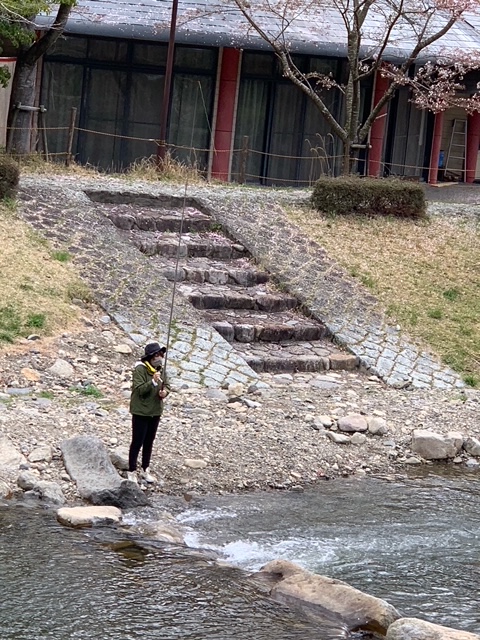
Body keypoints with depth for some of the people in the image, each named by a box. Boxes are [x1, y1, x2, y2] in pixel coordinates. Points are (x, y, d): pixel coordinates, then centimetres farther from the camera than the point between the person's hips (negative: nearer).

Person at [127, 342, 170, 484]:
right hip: (141, 412, -7)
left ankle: (145, 470, 29)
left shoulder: (159, 369, 3)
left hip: (155, 412, 7)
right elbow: (139, 390, -23)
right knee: (137, 443, 0)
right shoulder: (140, 370, -18)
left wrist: (165, 391, -10)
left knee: (149, 442, 17)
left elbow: (166, 385, 13)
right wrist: (153, 382, -35)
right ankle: (131, 472, 10)